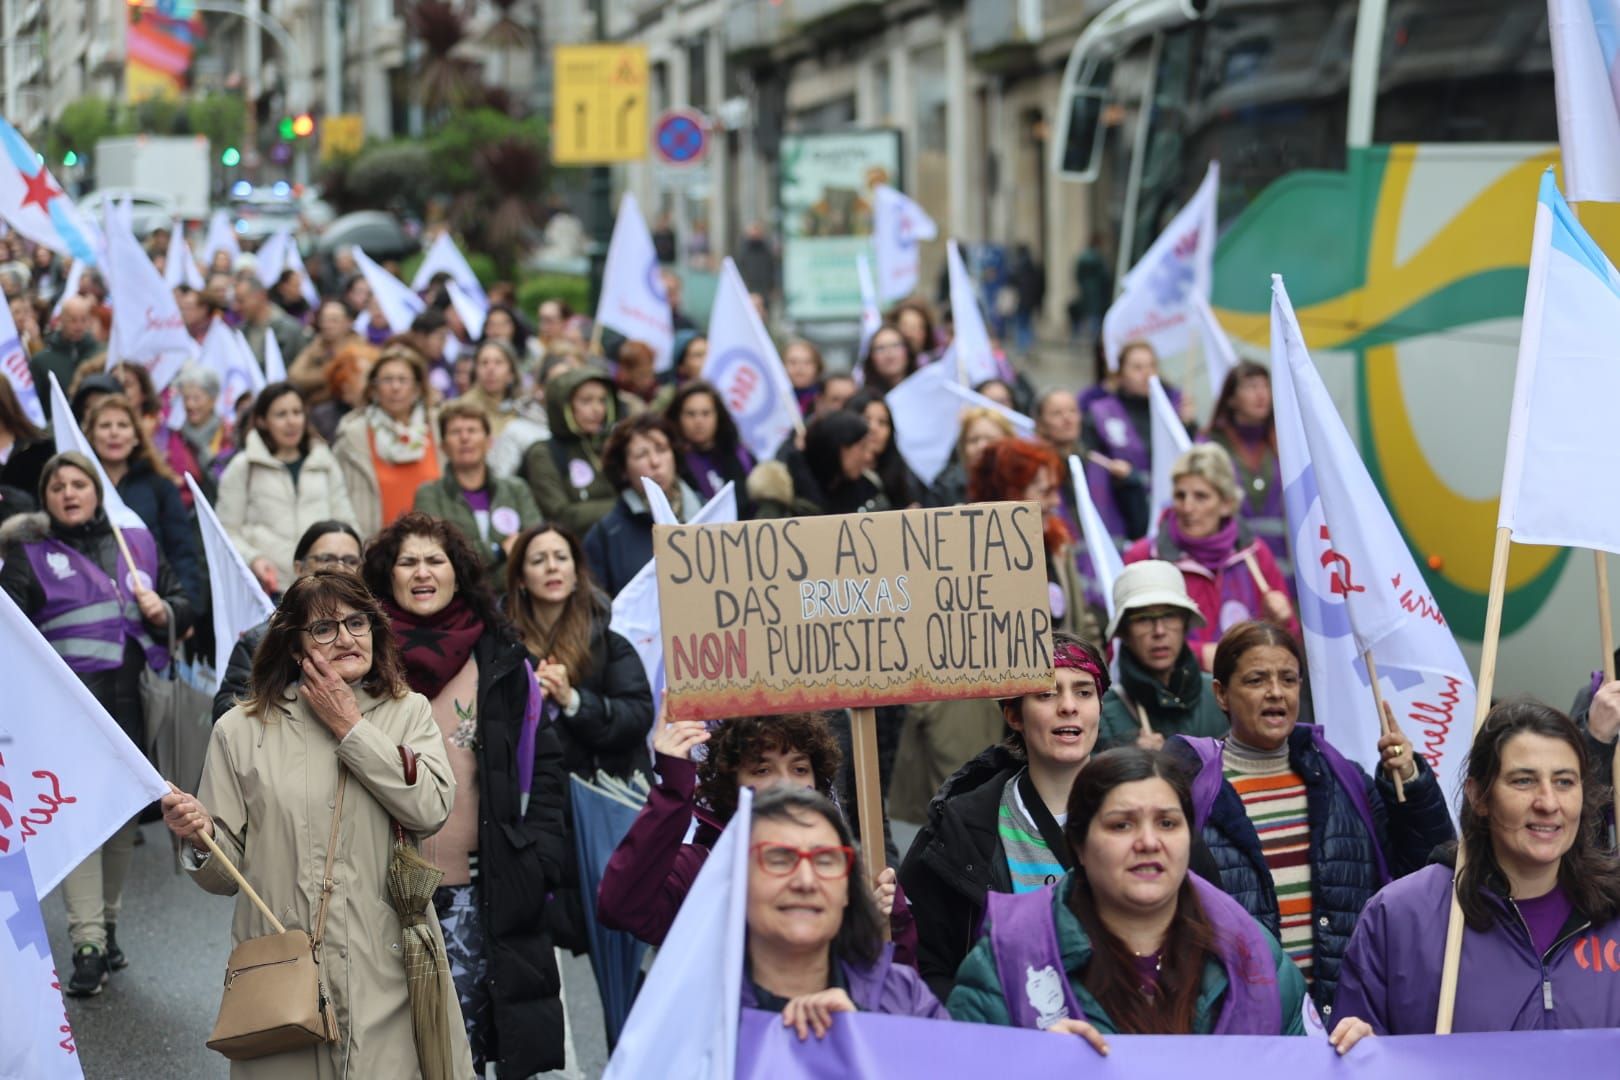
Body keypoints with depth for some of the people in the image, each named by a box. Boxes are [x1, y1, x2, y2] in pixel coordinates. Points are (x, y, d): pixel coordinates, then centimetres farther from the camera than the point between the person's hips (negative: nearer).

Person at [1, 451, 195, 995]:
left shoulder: (138, 543, 16)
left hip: (133, 702, 4)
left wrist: (165, 610, -1)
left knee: (124, 817, 10)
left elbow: (183, 604, 22)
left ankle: (108, 926, 24)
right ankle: (87, 945, -14)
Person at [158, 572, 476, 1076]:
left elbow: (432, 809, -11)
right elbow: (226, 874, 7)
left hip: (389, 978, 0)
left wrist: (349, 728, -7)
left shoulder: (408, 713, 8)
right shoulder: (241, 731, 5)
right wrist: (200, 839, -15)